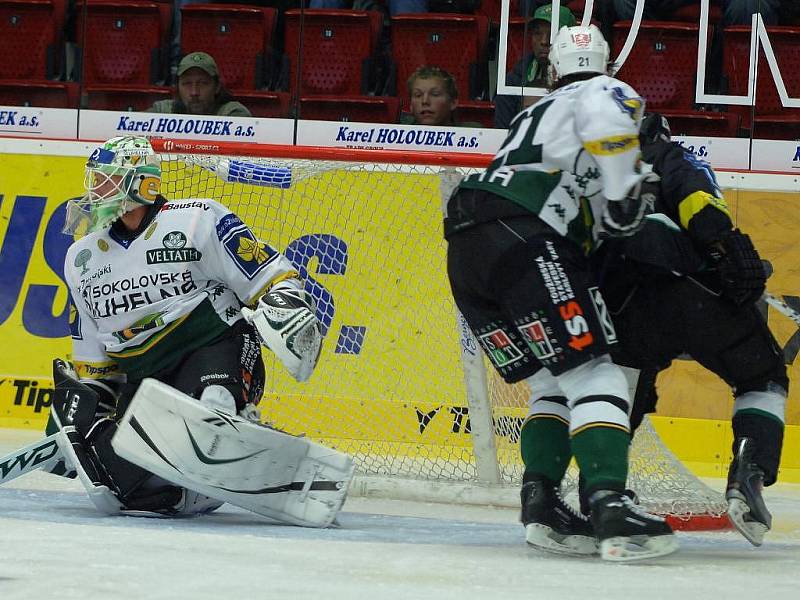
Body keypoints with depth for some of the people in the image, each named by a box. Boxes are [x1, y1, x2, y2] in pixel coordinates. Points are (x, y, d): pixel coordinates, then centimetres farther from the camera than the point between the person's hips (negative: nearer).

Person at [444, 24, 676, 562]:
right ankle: (610, 509, -26)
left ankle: (540, 501, -2)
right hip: (527, 239, -8)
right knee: (592, 376, -10)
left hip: (464, 254, 8)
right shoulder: (608, 92, 13)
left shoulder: (535, 114, 37)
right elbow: (605, 113, -14)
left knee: (553, 386, 15)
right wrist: (626, 195, -9)